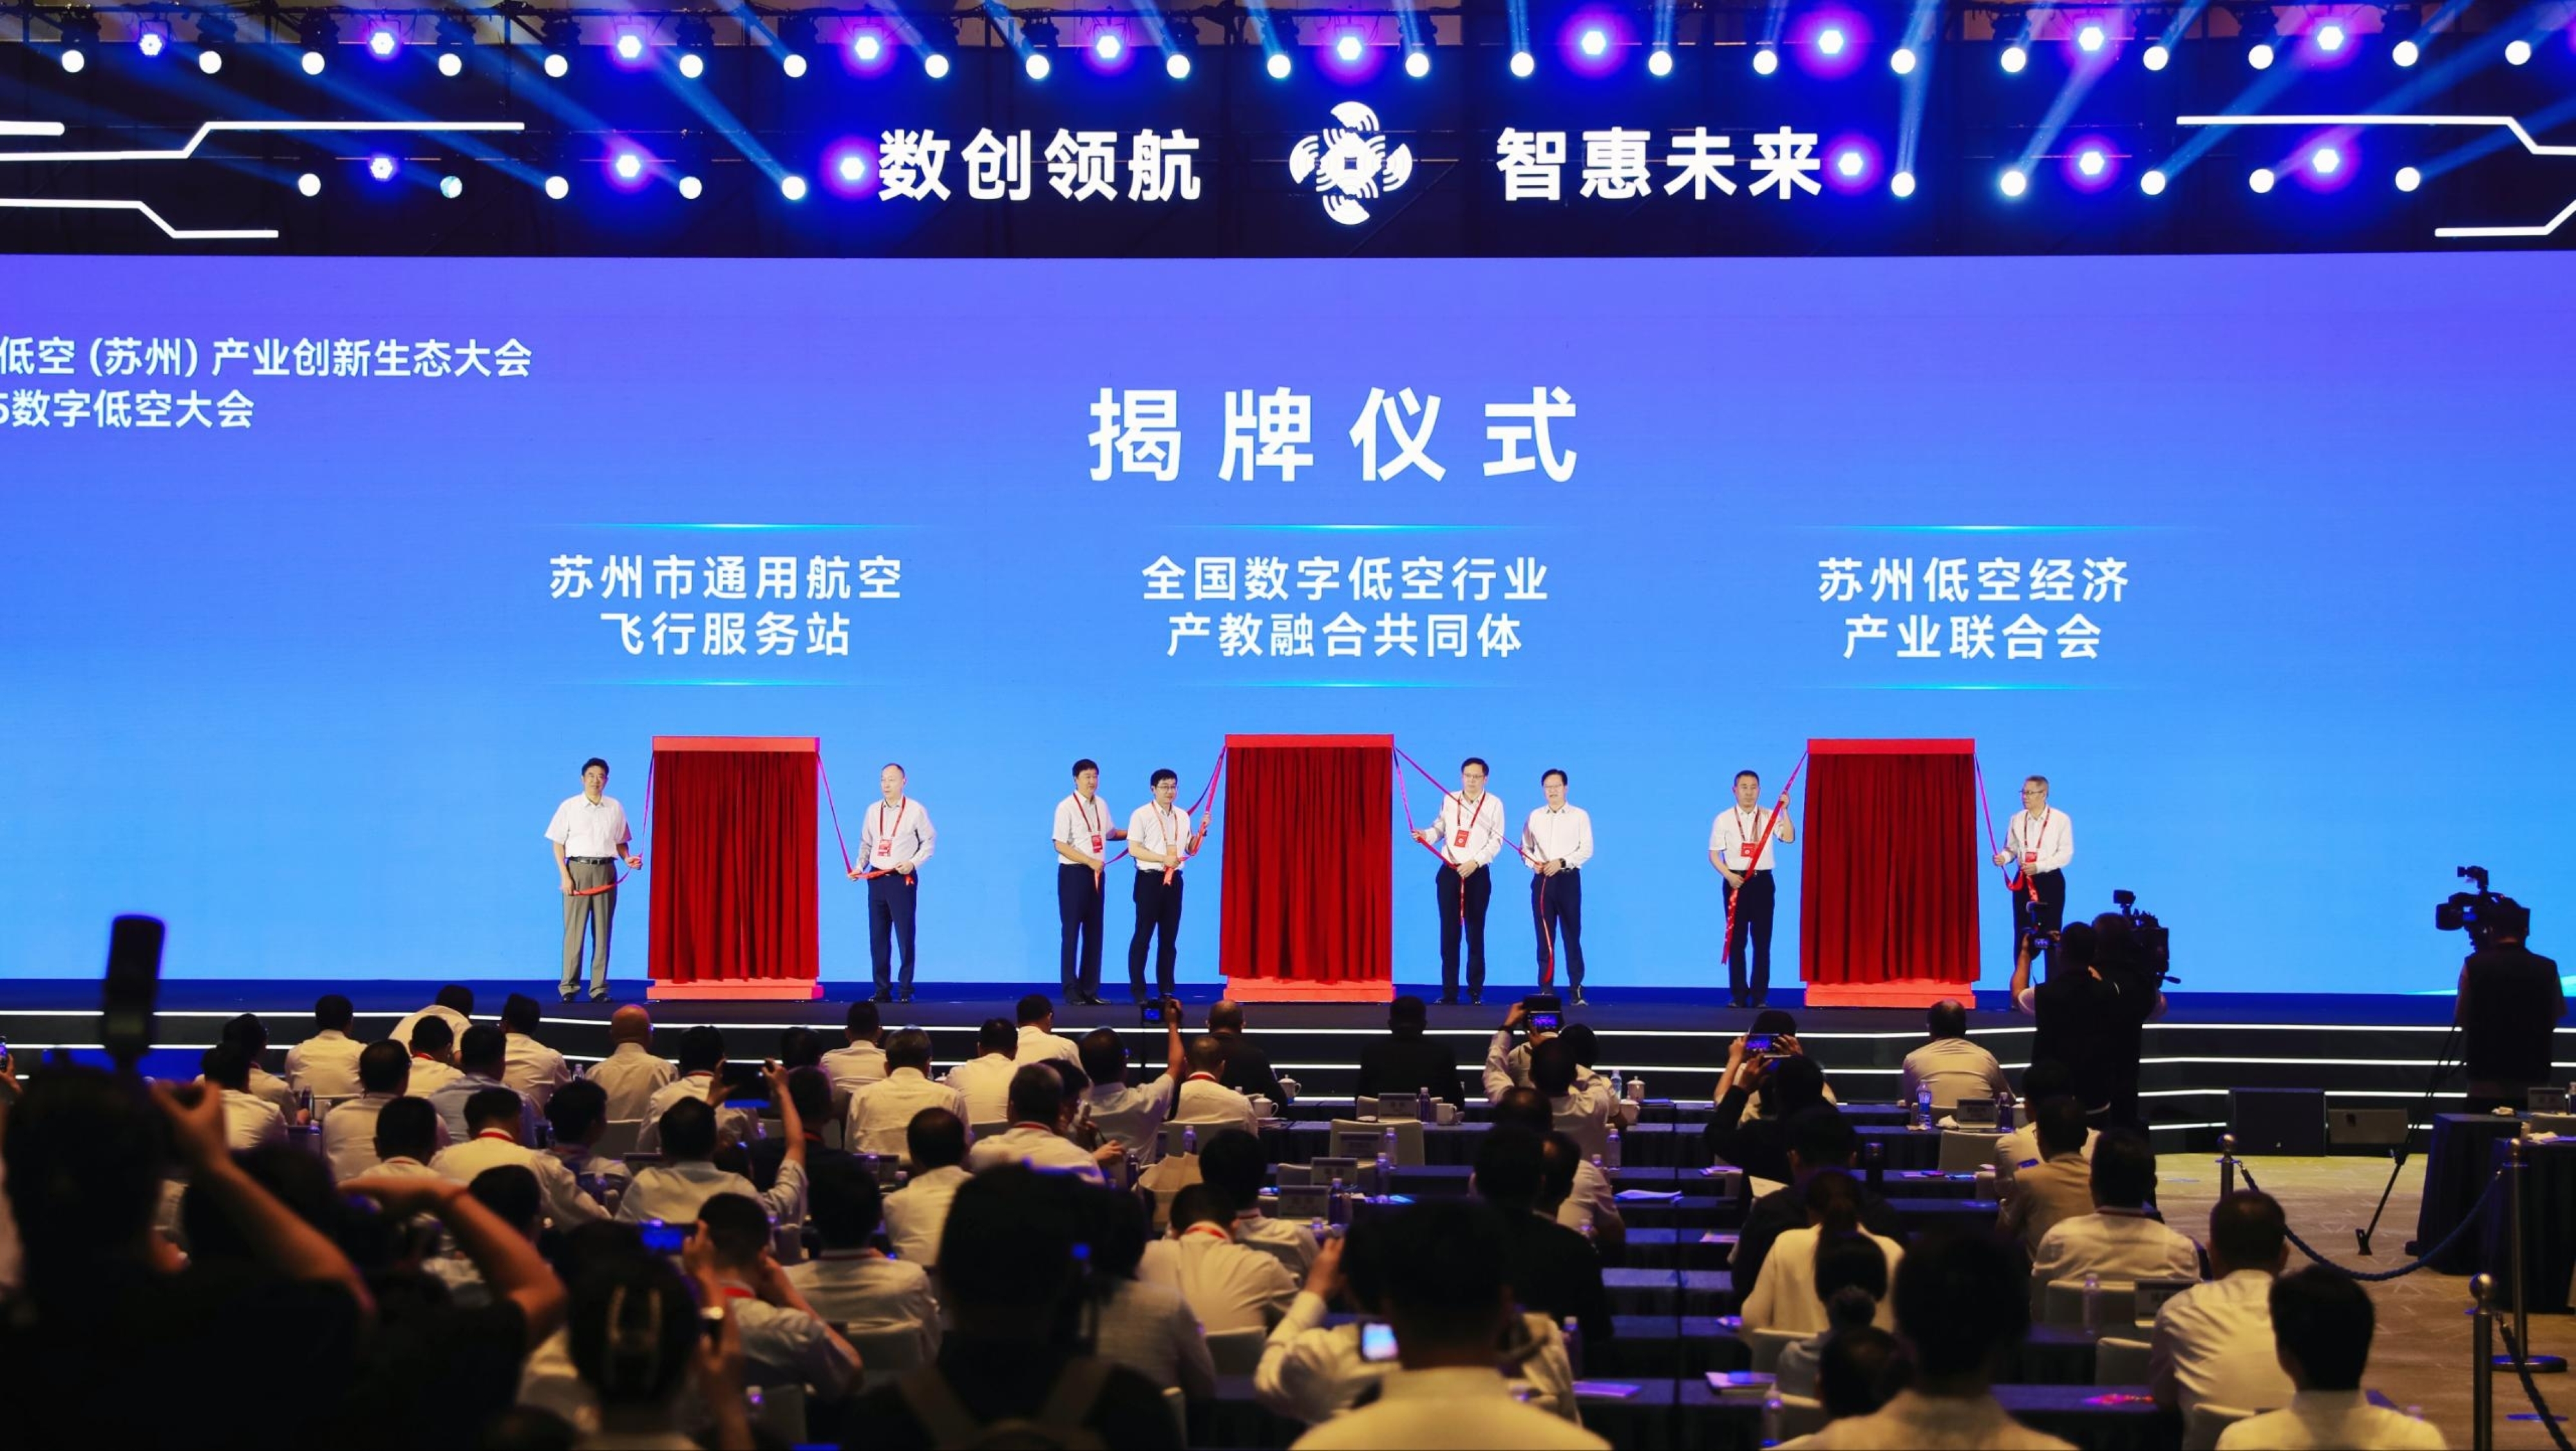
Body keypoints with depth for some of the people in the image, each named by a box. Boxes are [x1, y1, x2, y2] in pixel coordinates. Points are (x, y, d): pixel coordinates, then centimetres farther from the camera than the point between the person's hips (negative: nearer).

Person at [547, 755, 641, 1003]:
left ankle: (599, 987, 5)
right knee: (574, 929, -4)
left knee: (603, 931, 2)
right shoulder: (570, 806, 3)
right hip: (578, 869, -2)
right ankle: (569, 986, -1)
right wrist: (564, 875, -7)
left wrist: (628, 858, -4)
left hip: (605, 871, 2)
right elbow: (558, 843, 2)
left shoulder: (615, 807, 10)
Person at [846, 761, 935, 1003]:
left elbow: (929, 841, 0)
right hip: (876, 879, 5)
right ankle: (882, 990, 10)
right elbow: (866, 843, 16)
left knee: (905, 936, -4)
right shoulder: (873, 811, 10)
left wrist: (913, 862, -12)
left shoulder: (916, 810, -3)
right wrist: (859, 867, 3)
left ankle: (906, 991, 2)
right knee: (878, 937, 5)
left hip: (903, 879, -5)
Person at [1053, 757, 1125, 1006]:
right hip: (1073, 873, -6)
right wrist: (1090, 861, -19)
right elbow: (1060, 845, -14)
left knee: (1094, 932, 9)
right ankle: (1071, 990, 4)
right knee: (1072, 932, -2)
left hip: (1096, 873, 6)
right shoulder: (1067, 807, -10)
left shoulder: (1101, 805, 9)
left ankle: (1090, 990, 15)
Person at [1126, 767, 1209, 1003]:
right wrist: (1164, 859, -18)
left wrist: (1202, 830, 0)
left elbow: (1192, 850, 16)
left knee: (1169, 938, 8)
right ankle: (1137, 990, 2)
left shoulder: (1183, 816, 12)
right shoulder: (1142, 815, -6)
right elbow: (1134, 849, -12)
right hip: (1150, 879, -5)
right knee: (1143, 936, -2)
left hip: (1174, 880, 5)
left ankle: (1166, 990, 14)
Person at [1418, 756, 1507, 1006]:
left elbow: (1496, 840, -6)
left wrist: (1475, 862, -16)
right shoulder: (1449, 800, 8)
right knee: (1449, 932, 1)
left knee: (1475, 933, 2)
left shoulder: (1494, 804, -1)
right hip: (1449, 872, 2)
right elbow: (1440, 827, 10)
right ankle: (1449, 992, 4)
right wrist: (1425, 835, -12)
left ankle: (1476, 991, 7)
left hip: (1477, 874, -2)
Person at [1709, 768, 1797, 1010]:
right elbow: (1714, 854, 1)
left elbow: (1789, 839, -11)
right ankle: (1738, 995, 9)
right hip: (1736, 882, -1)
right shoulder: (1724, 819, 2)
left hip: (1762, 881, 1)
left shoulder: (1770, 817, 4)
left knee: (1762, 940, 1)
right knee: (1736, 940, 2)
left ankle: (1759, 995, 7)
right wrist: (1729, 876, -13)